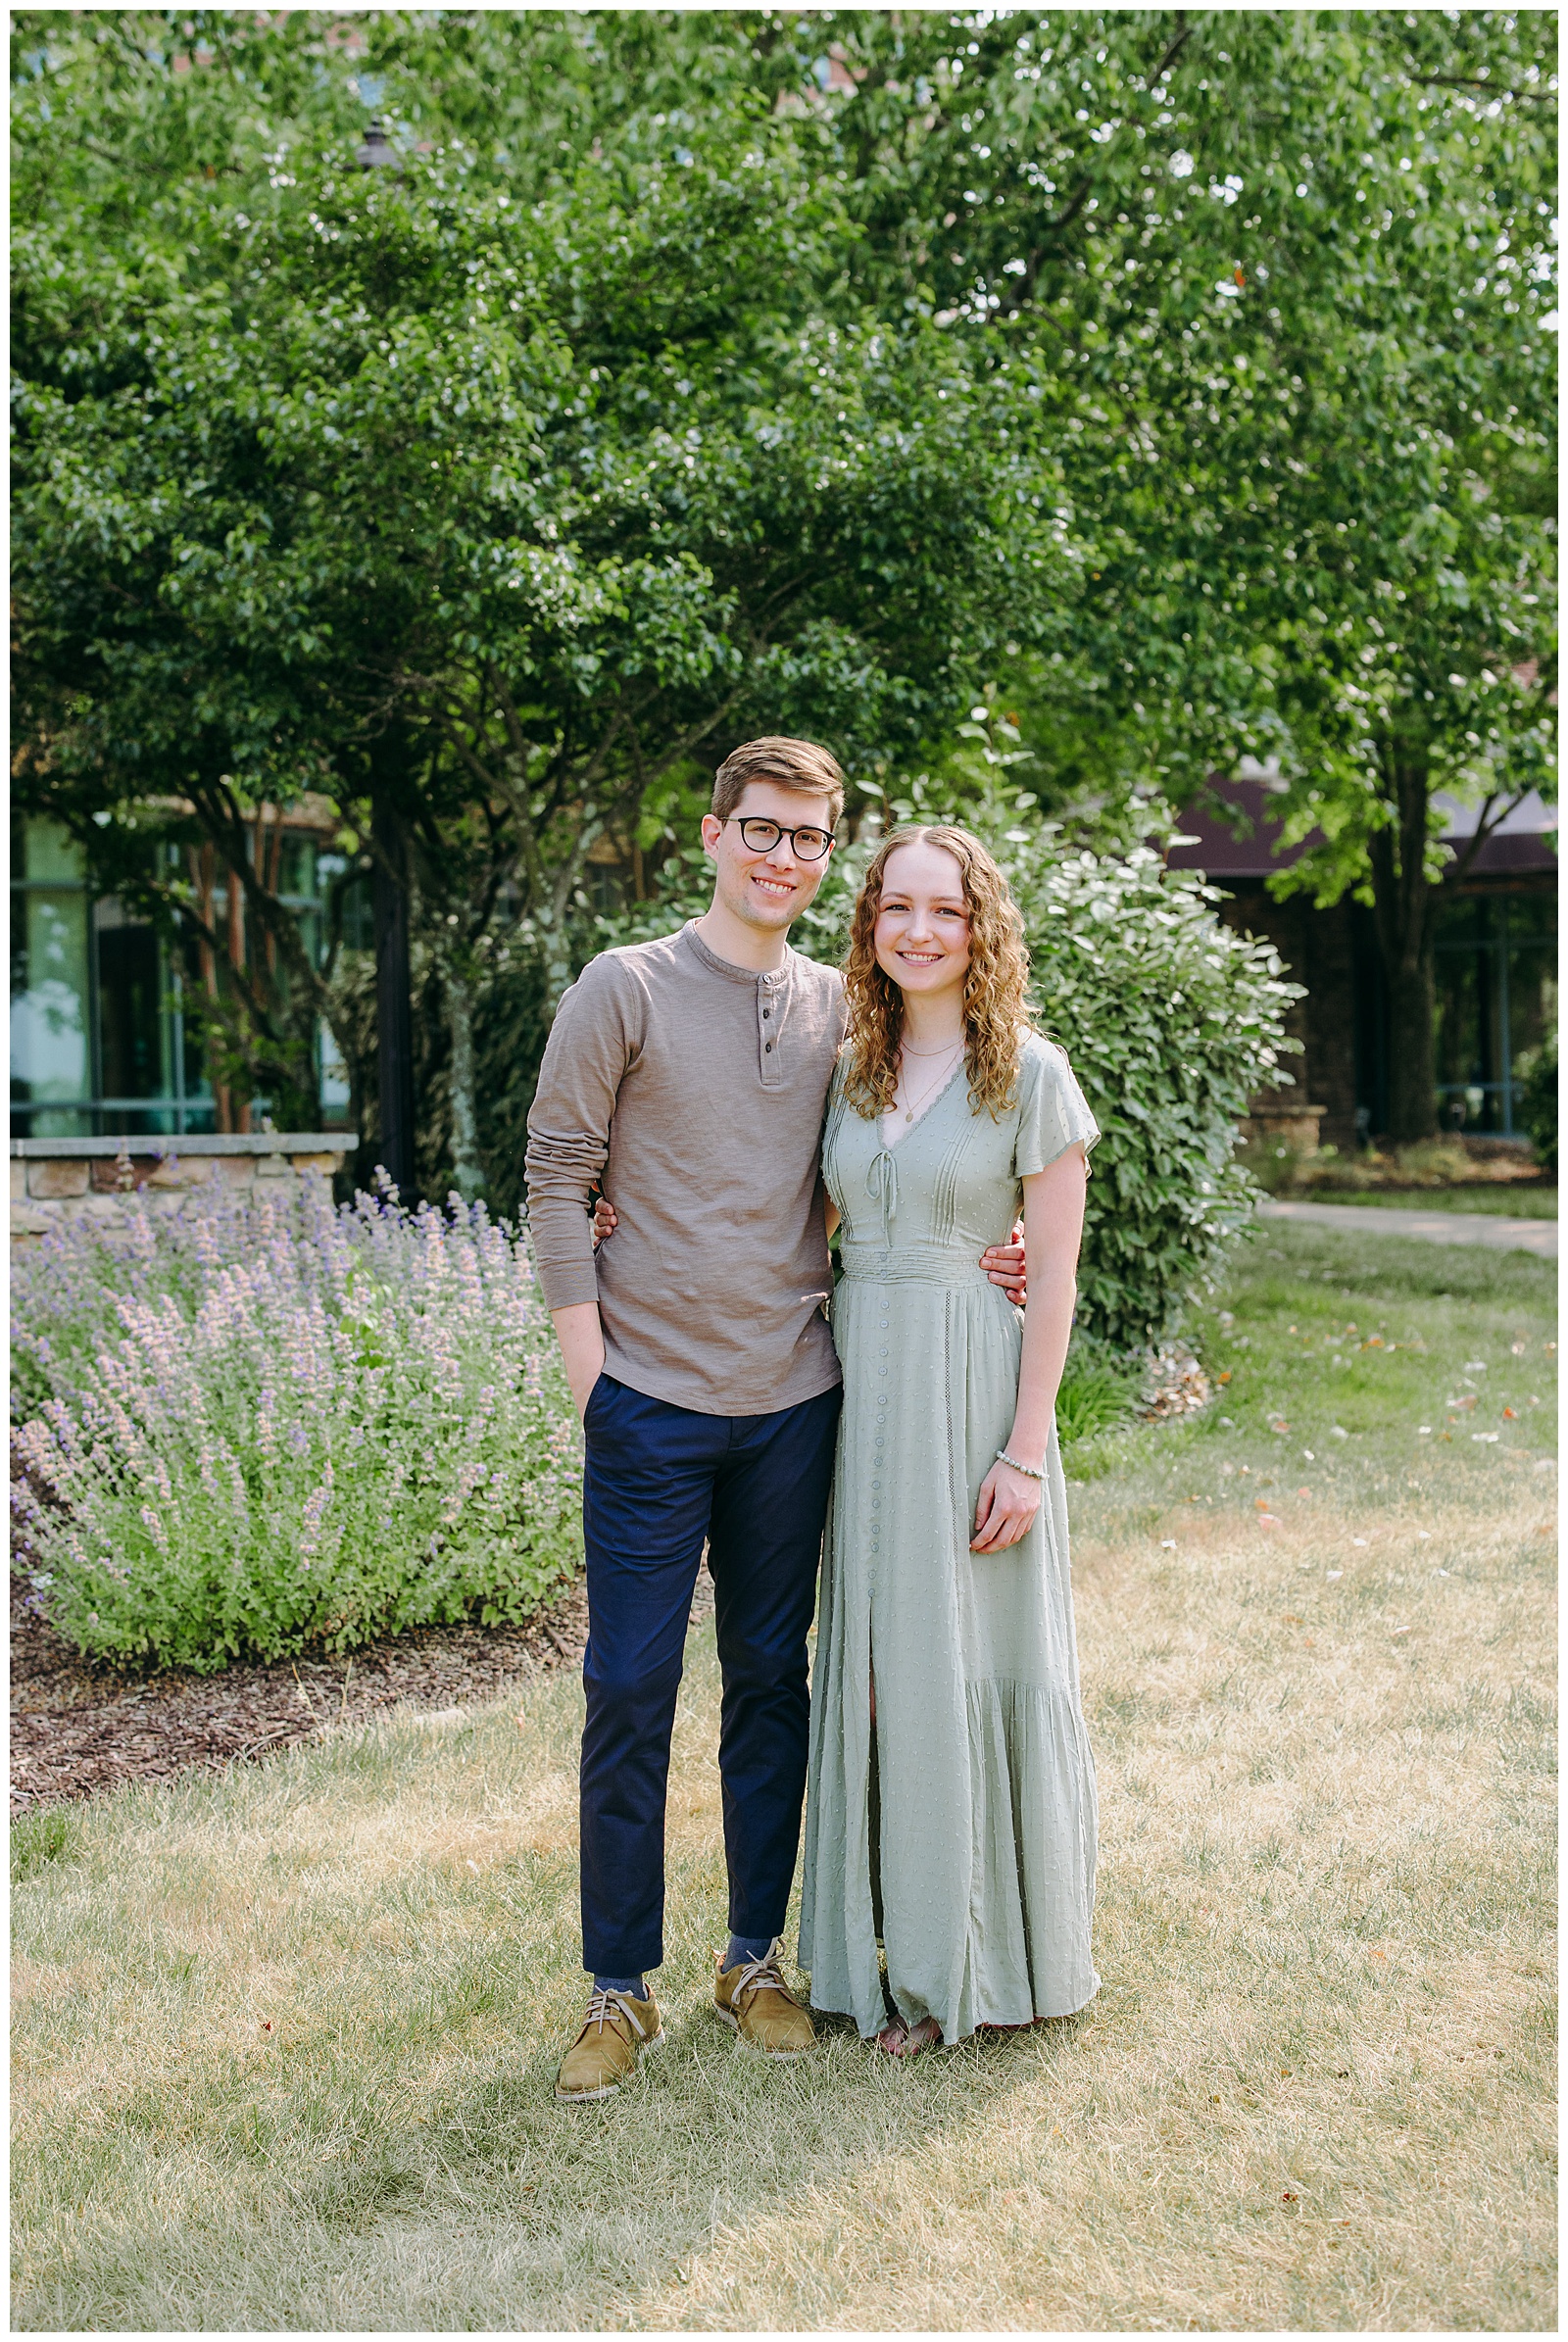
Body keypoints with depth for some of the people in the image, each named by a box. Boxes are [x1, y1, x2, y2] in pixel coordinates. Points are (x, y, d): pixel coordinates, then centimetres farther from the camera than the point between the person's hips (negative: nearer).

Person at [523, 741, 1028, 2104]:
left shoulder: (841, 1008, 8)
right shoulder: (626, 991, -3)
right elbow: (558, 1177, -3)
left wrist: (972, 1259, 0)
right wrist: (589, 1364, -8)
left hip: (795, 1402, 4)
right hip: (652, 1402, -3)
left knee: (772, 1681, 12)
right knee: (629, 1690, 1)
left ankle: (755, 1958, 26)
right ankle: (619, 1990, 15)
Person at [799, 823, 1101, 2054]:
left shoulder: (1031, 1074, -5)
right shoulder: (850, 1072, 9)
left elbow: (1055, 1280, -7)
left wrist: (1026, 1450, -13)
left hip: (973, 1386, -5)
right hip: (861, 1385, 5)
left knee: (976, 1661, 2)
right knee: (874, 1661, 9)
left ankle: (992, 1952, 18)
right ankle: (903, 1946, 24)